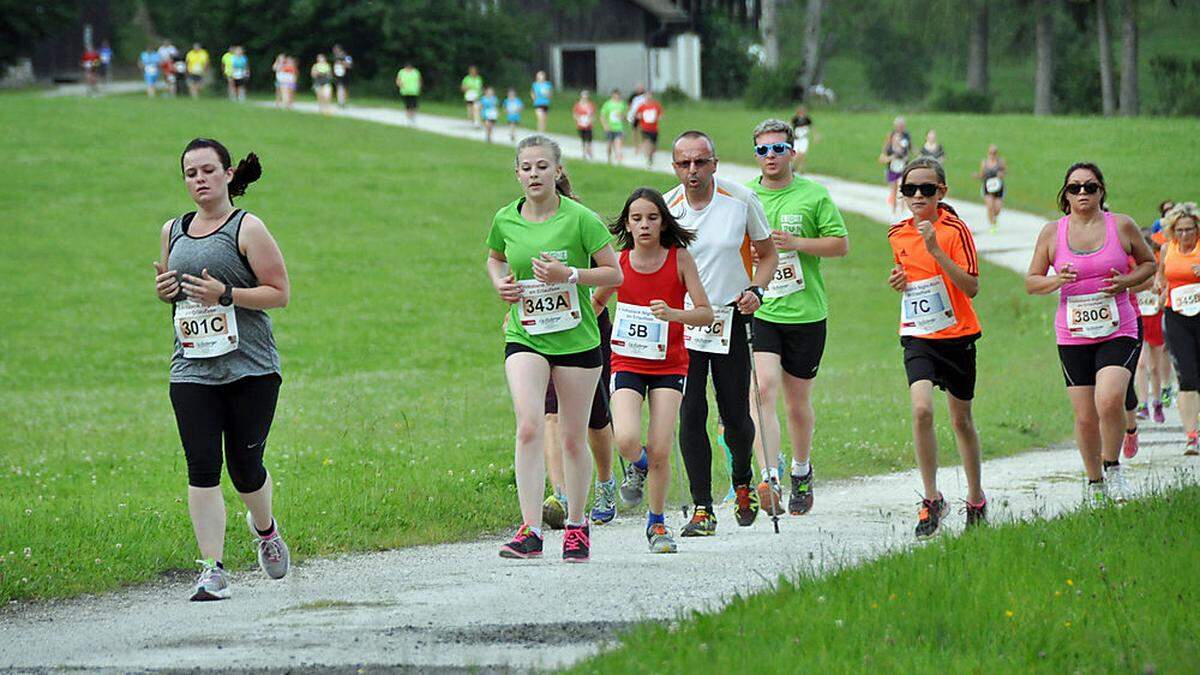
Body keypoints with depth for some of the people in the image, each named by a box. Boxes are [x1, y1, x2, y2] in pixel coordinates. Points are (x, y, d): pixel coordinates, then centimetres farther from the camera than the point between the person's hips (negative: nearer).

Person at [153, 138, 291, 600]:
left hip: (251, 369, -4)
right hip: (191, 370, 4)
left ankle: (265, 527, 34)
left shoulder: (247, 228, -4)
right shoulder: (173, 231, 12)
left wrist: (225, 294, -18)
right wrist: (164, 290, 3)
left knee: (244, 466, 1)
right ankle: (212, 570, -6)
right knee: (202, 468, -7)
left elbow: (280, 293, -6)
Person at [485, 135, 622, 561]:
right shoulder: (505, 220, 1)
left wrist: (569, 274, -21)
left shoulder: (580, 219, -10)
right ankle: (530, 531, -19)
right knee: (529, 428, -17)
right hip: (525, 339, 1)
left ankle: (577, 526, 26)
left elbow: (614, 274, -7)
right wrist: (500, 283, 1)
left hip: (576, 339, -1)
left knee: (572, 438, 7)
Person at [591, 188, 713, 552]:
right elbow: (595, 302, 19)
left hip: (668, 365, -1)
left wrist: (673, 313, -26)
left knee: (660, 450, -8)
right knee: (627, 440, -21)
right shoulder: (619, 263, -1)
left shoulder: (680, 258, -6)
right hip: (627, 364, 1)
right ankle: (639, 466, 18)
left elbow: (706, 314, -9)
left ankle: (657, 523, 14)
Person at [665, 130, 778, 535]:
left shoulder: (741, 200, -6)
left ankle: (743, 483, 32)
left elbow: (767, 252, 7)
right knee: (690, 415, -8)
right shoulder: (666, 209, -4)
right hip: (682, 322, 0)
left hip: (731, 317, 0)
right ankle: (702, 509, -3)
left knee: (736, 416, 2)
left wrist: (755, 290, -10)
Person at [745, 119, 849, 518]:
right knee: (762, 391, -19)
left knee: (798, 402, 10)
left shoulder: (814, 194, 2)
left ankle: (801, 473, 34)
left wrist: (797, 243, -14)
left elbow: (841, 244, 0)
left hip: (805, 314, 0)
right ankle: (769, 479, -27)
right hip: (757, 312, 0)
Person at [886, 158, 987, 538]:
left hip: (957, 335, -3)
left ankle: (976, 499, 29)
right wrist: (898, 283, 1)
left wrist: (936, 249, -25)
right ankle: (932, 499, -12)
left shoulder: (954, 230, -10)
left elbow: (971, 286, -17)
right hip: (917, 336, 3)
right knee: (921, 409, -20)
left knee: (961, 420, 10)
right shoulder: (898, 235, 6)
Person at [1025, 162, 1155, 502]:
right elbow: (1031, 282, 10)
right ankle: (1095, 483, 21)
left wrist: (1126, 281, -6)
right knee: (1085, 418, 1)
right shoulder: (1052, 232, 3)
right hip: (1073, 337, 2)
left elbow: (1149, 263, 15)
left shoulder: (1122, 225, 2)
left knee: (1109, 401, -24)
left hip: (1118, 333, -2)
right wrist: (1055, 281, -13)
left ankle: (1113, 469, -1)